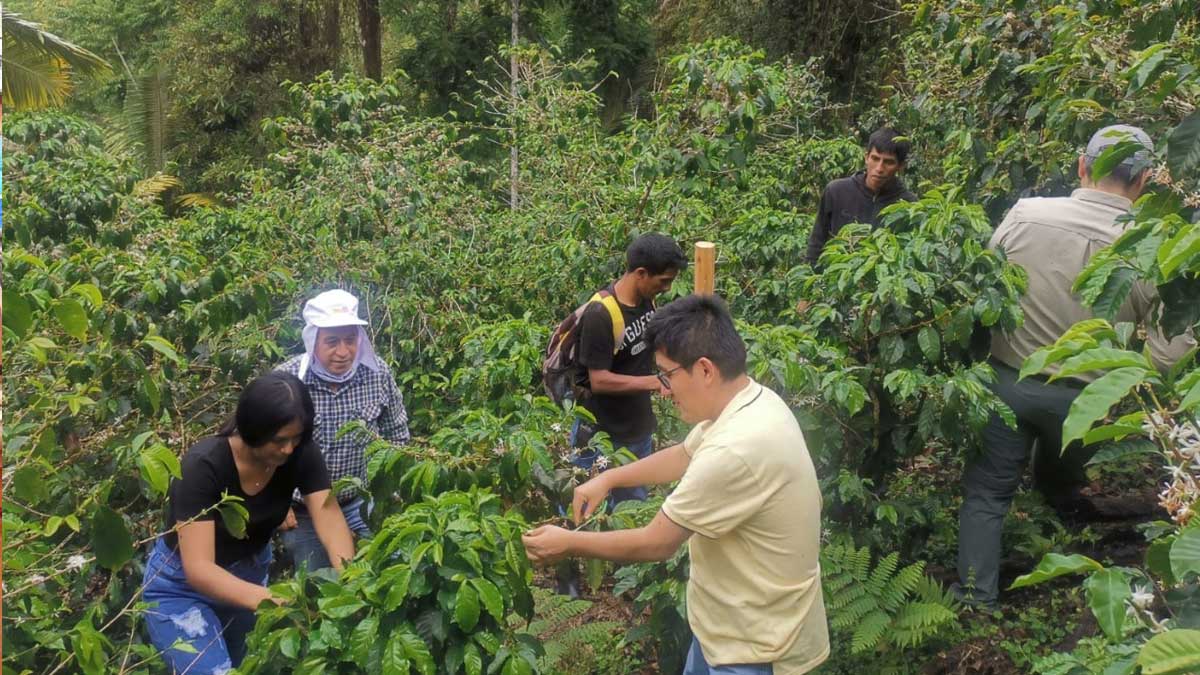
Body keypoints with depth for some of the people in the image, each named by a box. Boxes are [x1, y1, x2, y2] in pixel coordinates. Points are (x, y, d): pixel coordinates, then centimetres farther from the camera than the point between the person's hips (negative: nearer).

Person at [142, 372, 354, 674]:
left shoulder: (301, 454, -20)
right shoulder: (204, 466, -32)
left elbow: (329, 517, -28)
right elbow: (198, 567, -38)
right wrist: (267, 600, -54)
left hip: (250, 572, 5)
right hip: (182, 584, -5)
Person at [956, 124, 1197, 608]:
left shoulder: (1025, 213, -14)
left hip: (1010, 379, -1)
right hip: (1083, 398, 1)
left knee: (988, 491, 14)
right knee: (1061, 490, 26)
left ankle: (976, 600, 15)